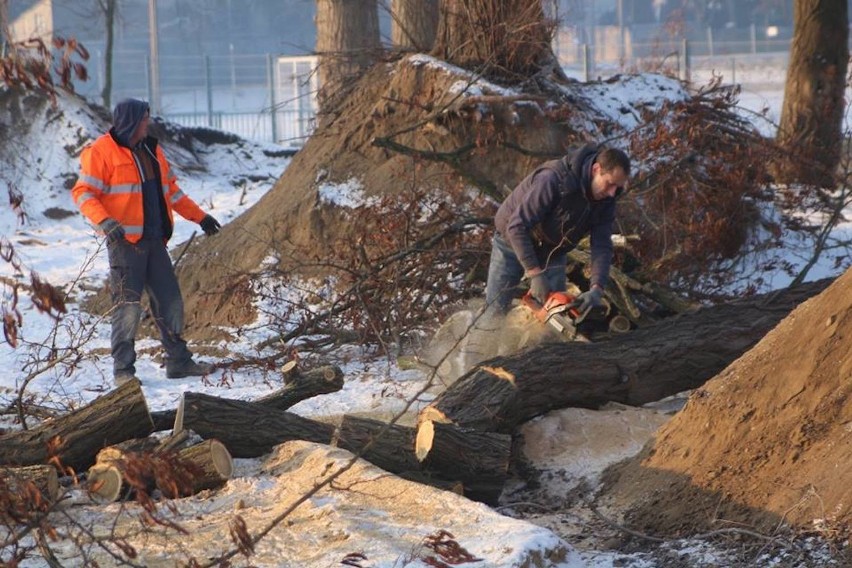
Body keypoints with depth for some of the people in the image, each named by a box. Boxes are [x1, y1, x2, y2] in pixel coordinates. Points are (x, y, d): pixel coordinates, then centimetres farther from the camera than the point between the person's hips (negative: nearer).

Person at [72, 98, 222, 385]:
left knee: (170, 301, 9)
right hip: (124, 241, -7)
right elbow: (83, 192, -12)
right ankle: (123, 369, 1)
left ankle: (178, 361, 19)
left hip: (154, 241, 7)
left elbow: (170, 190, 25)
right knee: (128, 306, -6)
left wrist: (199, 216, 22)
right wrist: (105, 222, -27)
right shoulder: (101, 152, -7)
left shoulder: (151, 150, 17)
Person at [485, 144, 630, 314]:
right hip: (513, 240, -5)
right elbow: (517, 226, -36)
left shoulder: (605, 200, -18)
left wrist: (597, 289, -35)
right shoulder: (553, 179, -37)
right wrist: (535, 274, -39)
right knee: (495, 309, -3)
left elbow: (602, 246, -19)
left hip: (553, 251, 5)